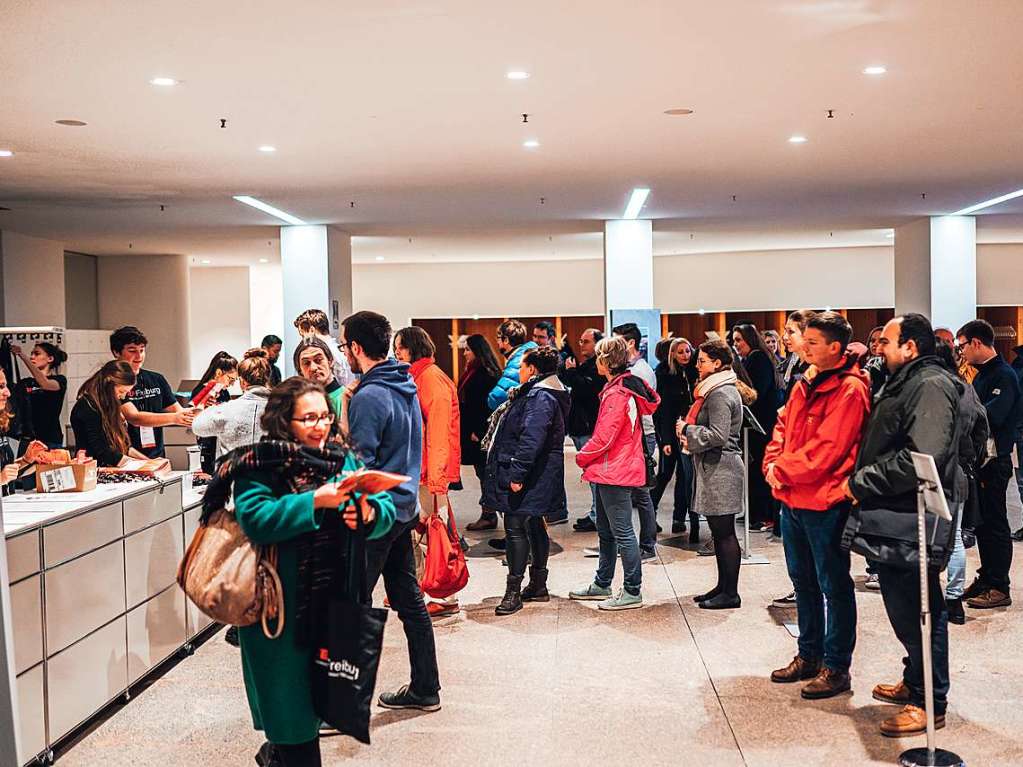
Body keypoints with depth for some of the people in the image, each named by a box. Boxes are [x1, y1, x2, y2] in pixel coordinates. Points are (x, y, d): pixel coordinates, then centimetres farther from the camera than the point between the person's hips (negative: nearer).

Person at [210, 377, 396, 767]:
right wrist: (315, 501, -28)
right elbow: (255, 519, -25)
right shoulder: (258, 465, -9)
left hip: (332, 604, 5)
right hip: (280, 608, -5)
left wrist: (368, 514, -22)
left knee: (320, 694, 17)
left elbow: (387, 509, -1)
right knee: (291, 696, 4)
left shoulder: (344, 458, 5)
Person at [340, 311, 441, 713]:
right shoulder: (407, 388, 9)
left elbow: (359, 463, -19)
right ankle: (425, 688, 23)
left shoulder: (369, 397, -18)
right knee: (409, 600, 15)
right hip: (404, 506, 9)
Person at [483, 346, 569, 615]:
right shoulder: (536, 393, 17)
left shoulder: (540, 396, -18)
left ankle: (514, 591, -4)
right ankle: (538, 585, 25)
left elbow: (531, 439, -26)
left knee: (515, 527, -8)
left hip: (528, 478, -11)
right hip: (537, 476, 11)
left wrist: (517, 474, -27)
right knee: (534, 525, 15)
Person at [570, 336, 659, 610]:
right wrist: (590, 457, 13)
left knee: (622, 532, -3)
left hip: (615, 473, -11)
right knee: (605, 531, 18)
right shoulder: (623, 387, 12)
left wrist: (582, 457, -5)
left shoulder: (617, 394, -20)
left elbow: (603, 438, -21)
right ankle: (602, 584, 30)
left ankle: (632, 592, 4)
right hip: (611, 471, 11)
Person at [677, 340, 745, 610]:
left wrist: (687, 430, -11)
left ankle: (730, 594, 2)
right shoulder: (714, 390, 17)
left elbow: (718, 435, -23)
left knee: (724, 532, -4)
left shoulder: (720, 394, -15)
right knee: (719, 532, 15)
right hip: (712, 468, 11)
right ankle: (723, 587, 23)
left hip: (720, 469, -11)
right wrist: (689, 433, 8)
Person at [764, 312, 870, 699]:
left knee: (834, 587, 4)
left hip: (824, 503, -9)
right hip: (792, 499, 9)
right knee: (803, 581, 19)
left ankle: (836, 667, 14)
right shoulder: (807, 383, 11)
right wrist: (772, 464, -3)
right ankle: (809, 656, 33)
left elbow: (825, 450, -22)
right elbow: (783, 426, 14)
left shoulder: (849, 390, -16)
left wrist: (782, 470, -13)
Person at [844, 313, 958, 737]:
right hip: (893, 516, 10)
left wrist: (862, 482, -20)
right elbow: (882, 446, 27)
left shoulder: (930, 386, -16)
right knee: (904, 605, 19)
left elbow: (922, 457, -28)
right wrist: (860, 483, 8)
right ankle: (914, 682, 33)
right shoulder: (902, 384, 17)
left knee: (917, 609, -2)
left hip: (911, 519, -10)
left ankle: (930, 702, 9)